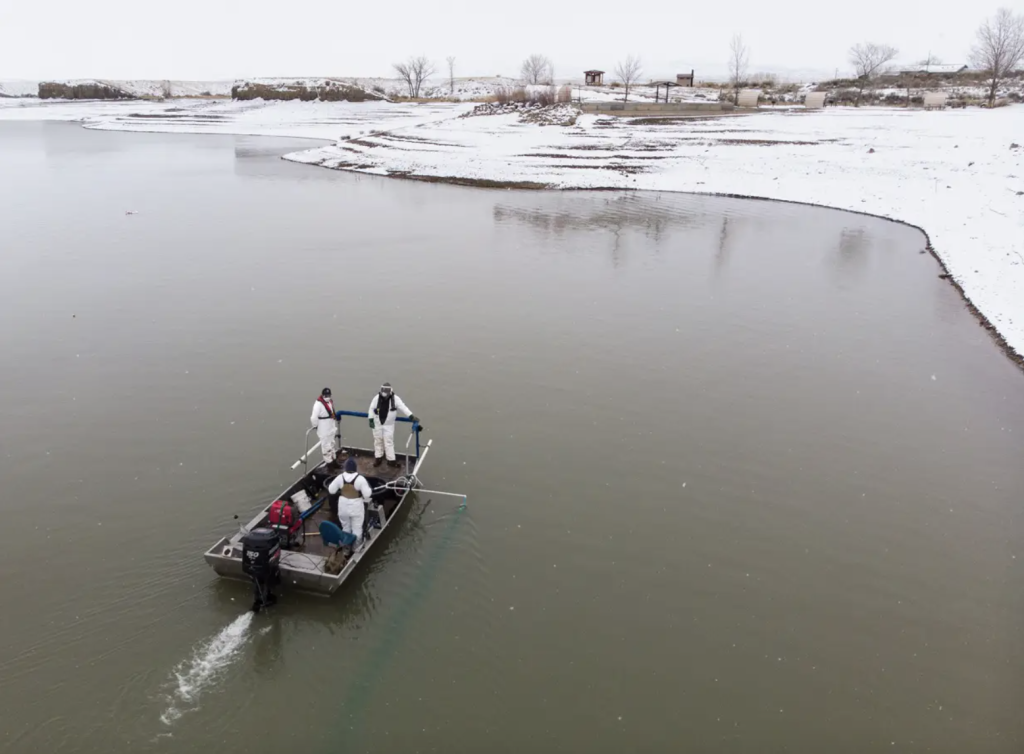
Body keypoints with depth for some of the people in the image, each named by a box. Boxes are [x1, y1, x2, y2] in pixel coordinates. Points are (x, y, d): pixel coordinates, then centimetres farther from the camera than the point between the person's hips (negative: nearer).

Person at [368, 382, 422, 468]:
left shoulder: (395, 399, -13)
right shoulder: (377, 398, -10)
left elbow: (403, 407, -18)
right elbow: (371, 408, -1)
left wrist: (412, 416, -29)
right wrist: (371, 420, -7)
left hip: (389, 424, -2)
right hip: (377, 423, 2)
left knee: (389, 441, -2)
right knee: (378, 440, 13)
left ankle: (391, 460, 6)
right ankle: (378, 458, 29)